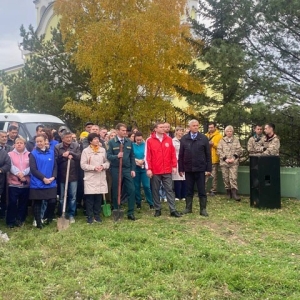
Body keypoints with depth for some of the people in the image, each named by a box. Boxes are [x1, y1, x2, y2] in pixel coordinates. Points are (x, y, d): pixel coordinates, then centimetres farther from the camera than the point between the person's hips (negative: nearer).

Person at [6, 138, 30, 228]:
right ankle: (11, 221, 10)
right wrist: (18, 174, -21)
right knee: (12, 202, -2)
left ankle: (20, 220, 22)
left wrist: (23, 173, -19)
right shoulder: (10, 154, 6)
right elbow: (11, 166, -8)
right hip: (13, 182, -1)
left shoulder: (29, 154, 6)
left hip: (26, 183, 1)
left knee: (23, 203, 8)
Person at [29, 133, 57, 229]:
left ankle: (49, 219, 19)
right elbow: (33, 169, -9)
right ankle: (38, 223, 16)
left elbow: (55, 166, 9)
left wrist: (53, 177, -8)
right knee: (37, 203, 4)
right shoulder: (33, 154, -2)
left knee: (52, 201, -4)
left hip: (51, 183, 2)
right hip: (37, 184, -2)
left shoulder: (51, 152, 8)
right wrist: (43, 178, -15)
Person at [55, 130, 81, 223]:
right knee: (62, 197, 8)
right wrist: (63, 156, -18)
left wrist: (70, 153, -18)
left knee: (73, 196, 5)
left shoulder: (76, 146, 2)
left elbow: (79, 157, -8)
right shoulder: (57, 147, 0)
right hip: (62, 175, 0)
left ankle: (71, 215, 16)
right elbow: (55, 160, -5)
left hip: (73, 175, 0)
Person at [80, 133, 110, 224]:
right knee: (90, 198, -1)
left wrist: (103, 166, -11)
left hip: (101, 178, 3)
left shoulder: (103, 150, 8)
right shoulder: (86, 151, -2)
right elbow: (83, 165, -6)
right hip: (90, 178, -3)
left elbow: (107, 162, 9)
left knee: (99, 197, 7)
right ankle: (90, 216, 10)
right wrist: (93, 167, -15)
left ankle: (97, 215, 19)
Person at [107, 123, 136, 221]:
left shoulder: (129, 142, 8)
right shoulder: (111, 142, -2)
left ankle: (130, 213, 6)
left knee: (131, 190, -2)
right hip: (116, 170, -3)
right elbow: (108, 156, -7)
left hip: (127, 169, 3)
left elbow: (132, 157, 10)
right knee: (116, 192, 5)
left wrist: (133, 169, 3)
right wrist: (117, 156, -25)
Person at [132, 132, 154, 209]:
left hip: (144, 168, -1)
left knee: (146, 186, -6)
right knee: (136, 186, 8)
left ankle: (151, 203, 4)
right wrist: (137, 161, -14)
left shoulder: (145, 145, -1)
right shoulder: (132, 145, 1)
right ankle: (138, 203, 19)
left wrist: (143, 161, -15)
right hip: (135, 168, 2)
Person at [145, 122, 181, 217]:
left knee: (169, 190, 3)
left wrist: (174, 166, 2)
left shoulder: (169, 139, 5)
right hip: (155, 171, -2)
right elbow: (147, 156, -5)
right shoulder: (150, 141, -3)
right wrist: (148, 169, -9)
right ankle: (157, 209, 17)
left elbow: (173, 154, 7)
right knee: (155, 190, 7)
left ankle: (173, 210, 5)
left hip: (167, 170, 2)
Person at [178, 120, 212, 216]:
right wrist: (181, 169, 2)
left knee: (202, 190, 4)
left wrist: (208, 169, -4)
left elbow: (208, 154, 0)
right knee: (189, 190, 11)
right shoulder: (184, 139, 3)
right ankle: (188, 208, 22)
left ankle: (203, 209, 12)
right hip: (188, 169, 2)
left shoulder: (204, 138, 0)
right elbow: (181, 155, 5)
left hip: (200, 169, -1)